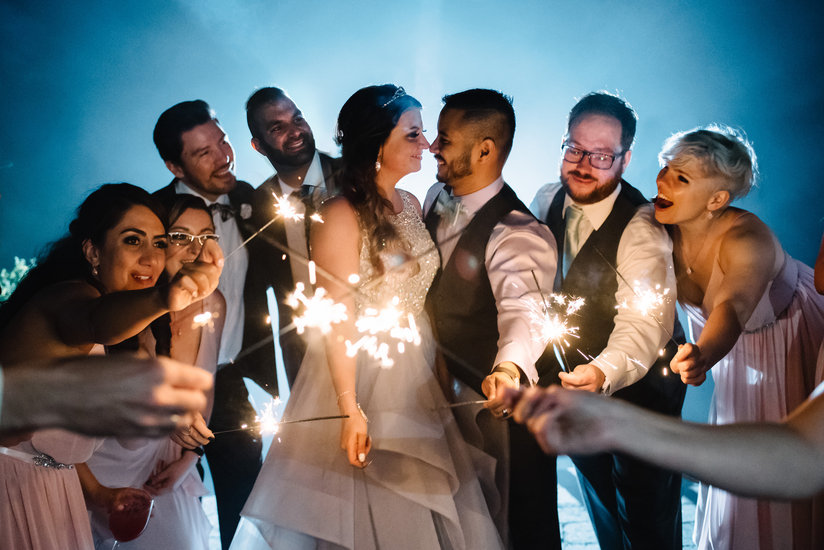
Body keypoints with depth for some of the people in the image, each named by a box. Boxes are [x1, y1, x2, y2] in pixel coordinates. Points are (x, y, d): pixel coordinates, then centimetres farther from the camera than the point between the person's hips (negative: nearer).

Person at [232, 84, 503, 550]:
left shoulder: (411, 205, 6)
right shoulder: (341, 217, -15)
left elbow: (419, 295, 10)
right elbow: (338, 320, -17)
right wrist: (350, 409, -19)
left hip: (417, 374, 7)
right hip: (364, 375, -7)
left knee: (427, 504, 16)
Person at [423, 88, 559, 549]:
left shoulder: (519, 234, -27)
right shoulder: (436, 199, -2)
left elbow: (522, 309, -43)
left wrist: (510, 368, -62)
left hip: (485, 400, -7)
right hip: (434, 388, 7)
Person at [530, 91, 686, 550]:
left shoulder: (642, 229, -28)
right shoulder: (547, 200, -6)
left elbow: (644, 322, -41)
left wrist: (605, 373, -59)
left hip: (637, 389, -6)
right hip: (575, 384, 6)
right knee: (601, 508, 26)